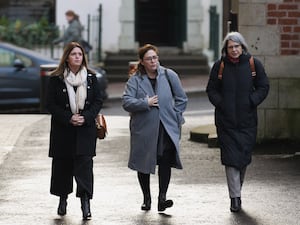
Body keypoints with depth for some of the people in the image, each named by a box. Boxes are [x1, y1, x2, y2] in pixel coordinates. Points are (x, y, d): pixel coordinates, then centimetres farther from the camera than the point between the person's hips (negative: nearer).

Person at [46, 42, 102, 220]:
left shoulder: (91, 77, 4)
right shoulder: (56, 79, -2)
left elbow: (98, 101, 4)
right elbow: (51, 104, -3)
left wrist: (86, 117, -11)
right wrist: (69, 118, -14)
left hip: (86, 129, 0)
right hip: (63, 129, 0)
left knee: (84, 164, -8)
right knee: (62, 165, 7)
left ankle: (85, 202, -12)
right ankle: (63, 199, 24)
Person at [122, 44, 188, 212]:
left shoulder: (169, 75, 4)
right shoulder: (135, 80, 1)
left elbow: (181, 99, 11)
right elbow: (127, 102, -9)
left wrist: (176, 117, 4)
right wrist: (145, 103, -18)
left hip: (166, 128, 0)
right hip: (143, 129, 1)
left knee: (165, 160, -14)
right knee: (143, 164, 7)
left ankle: (162, 197, -12)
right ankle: (147, 198, 20)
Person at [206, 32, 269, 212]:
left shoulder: (254, 64, 1)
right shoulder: (219, 66, 2)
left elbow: (263, 87, 5)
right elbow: (211, 89, 9)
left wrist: (251, 102, -9)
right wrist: (220, 103, -6)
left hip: (247, 119, 1)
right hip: (226, 120, -1)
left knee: (244, 156, 7)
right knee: (231, 157, -6)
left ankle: (237, 188, 26)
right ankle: (235, 197, -5)